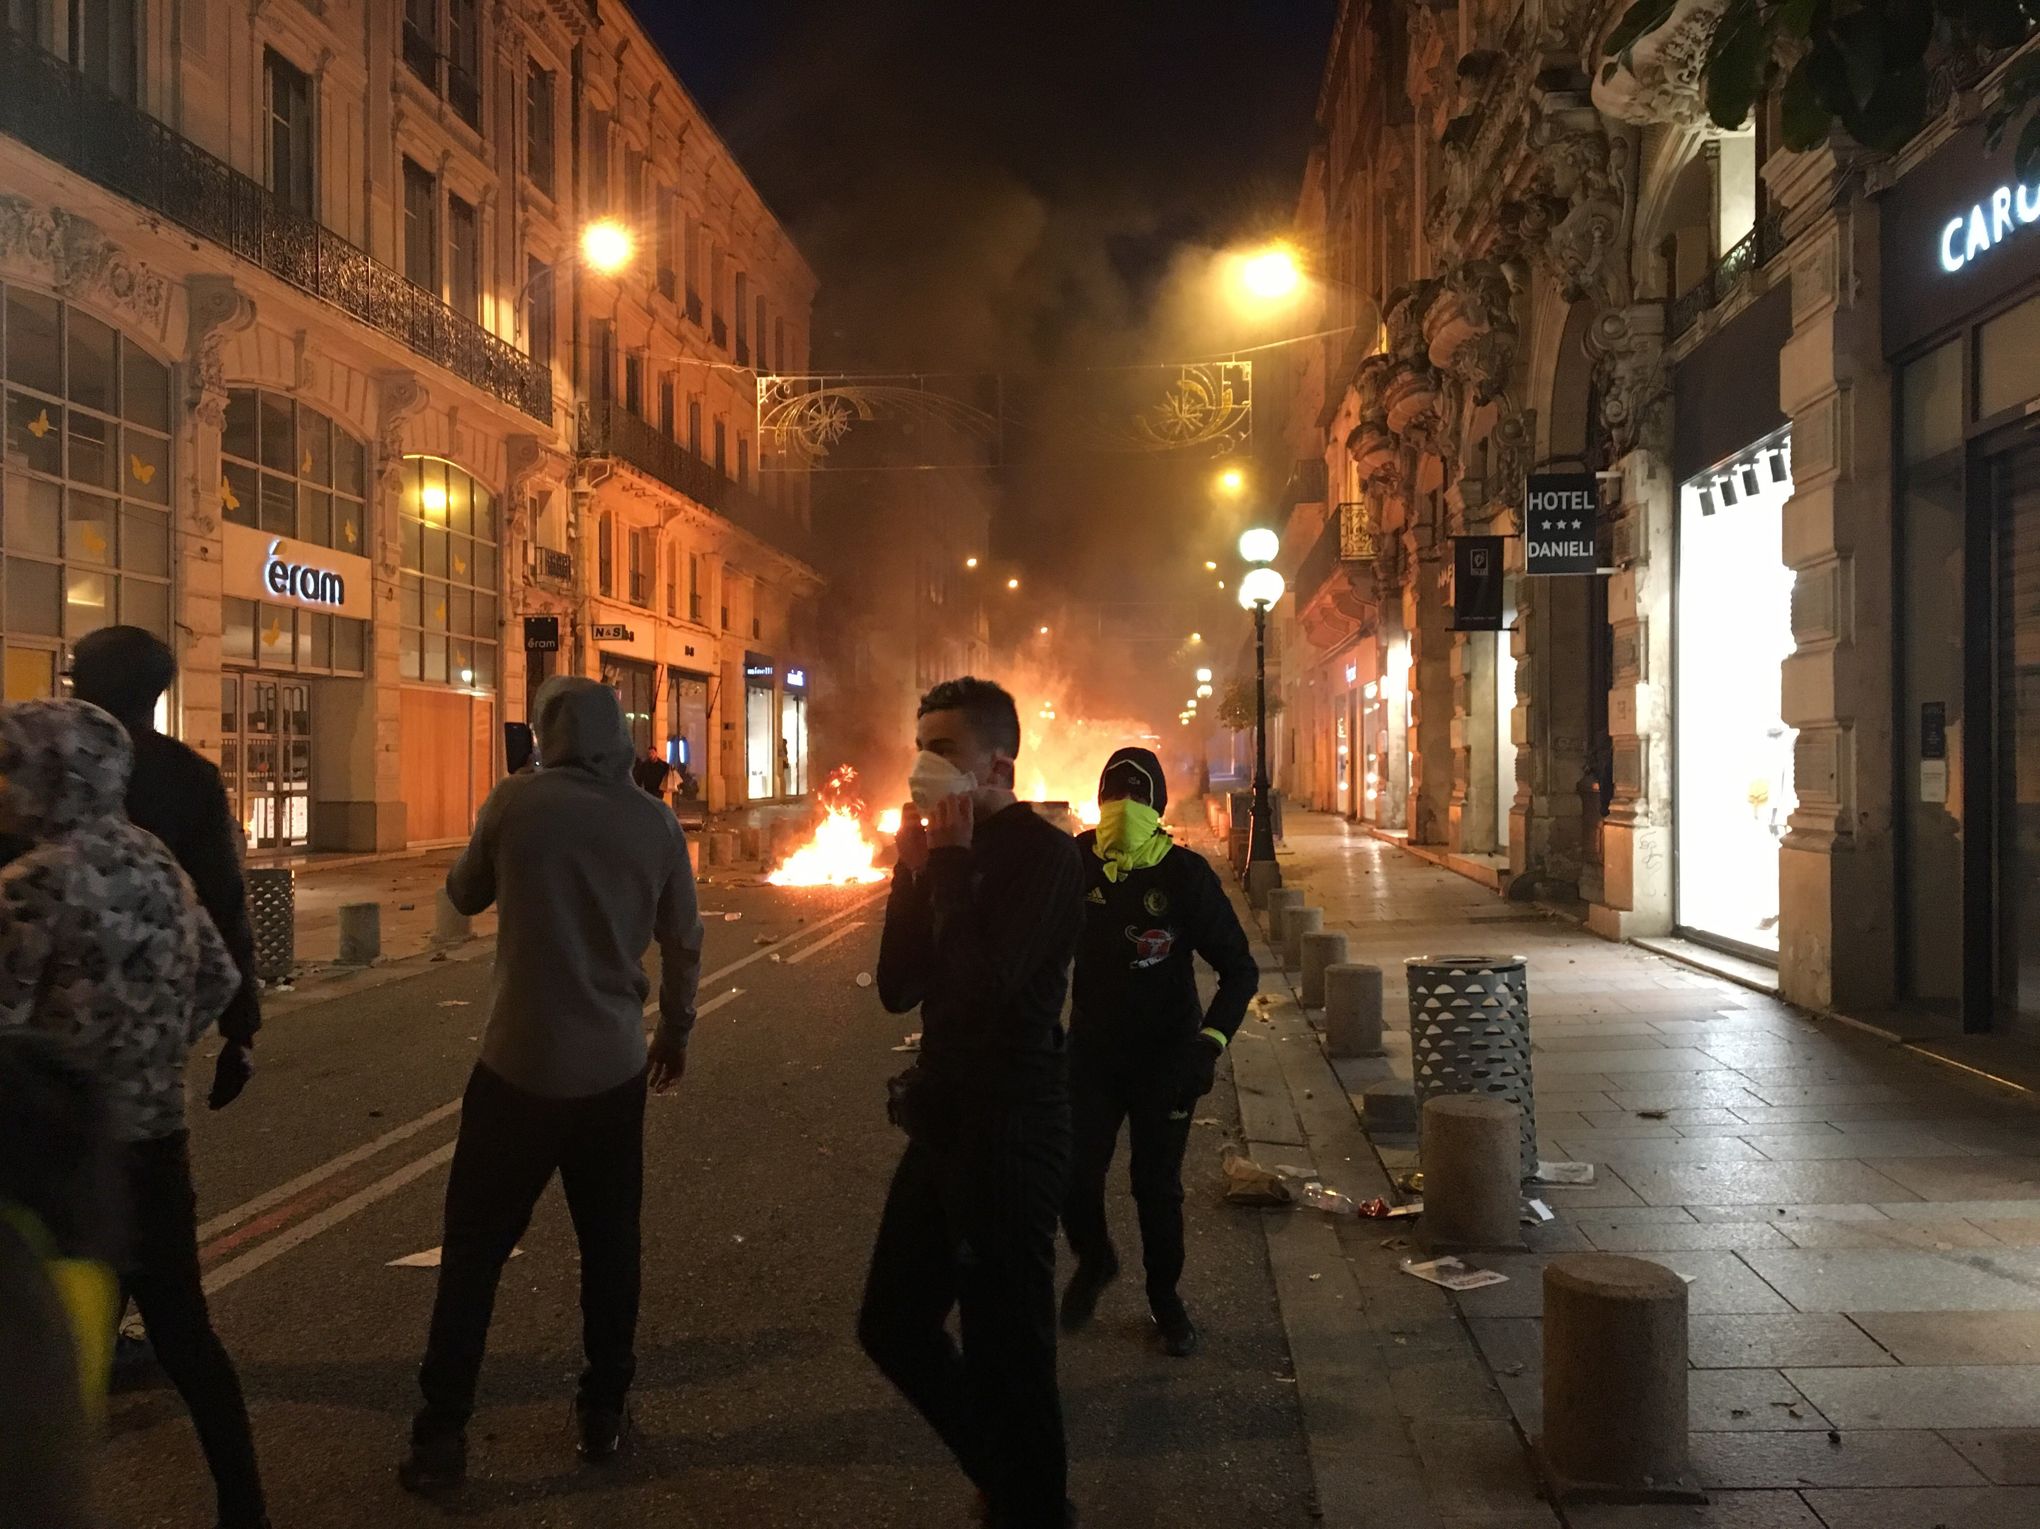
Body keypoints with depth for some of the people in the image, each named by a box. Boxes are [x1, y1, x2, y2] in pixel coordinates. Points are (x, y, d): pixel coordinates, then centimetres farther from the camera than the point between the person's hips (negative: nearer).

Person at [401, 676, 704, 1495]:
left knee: (474, 1249, 8)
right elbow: (683, 941, 5)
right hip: (615, 1066, 2)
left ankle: (442, 1436, 11)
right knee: (610, 1243, 15)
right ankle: (604, 1413, 23)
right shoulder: (655, 821, -2)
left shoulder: (516, 801, -9)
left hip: (522, 1061, -2)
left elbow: (464, 895, 7)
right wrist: (675, 1029, 20)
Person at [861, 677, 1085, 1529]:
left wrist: (953, 863, -19)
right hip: (944, 1123, 9)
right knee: (892, 1326, 17)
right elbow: (899, 989, 6)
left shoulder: (1043, 855, -15)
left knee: (1006, 1347, 2)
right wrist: (914, 872, -4)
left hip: (1010, 1132, -9)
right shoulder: (951, 853, 10)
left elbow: (986, 983, -28)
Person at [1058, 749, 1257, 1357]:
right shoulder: (1076, 866, -6)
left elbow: (1240, 969, -8)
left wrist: (1210, 1042, -20)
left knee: (1158, 1186, 7)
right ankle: (1094, 1261, 32)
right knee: (1075, 1176, 0)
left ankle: (1164, 1296, 30)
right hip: (1092, 1052, 2)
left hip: (1165, 1056, -1)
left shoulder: (1186, 874, -11)